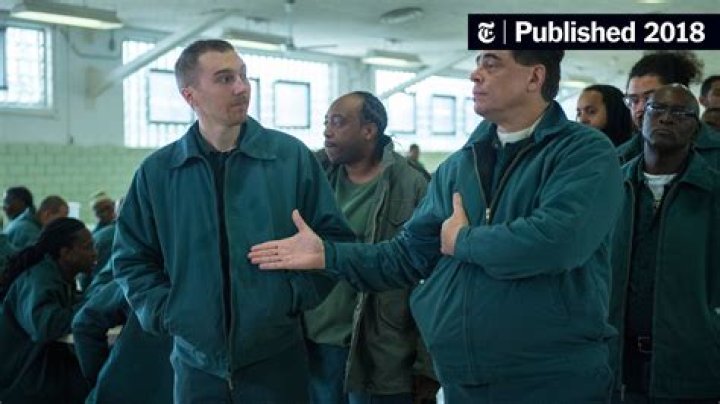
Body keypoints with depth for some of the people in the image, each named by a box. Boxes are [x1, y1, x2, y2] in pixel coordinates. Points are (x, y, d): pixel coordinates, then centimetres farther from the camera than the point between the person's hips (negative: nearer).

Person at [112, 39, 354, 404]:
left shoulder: (292, 157, -2)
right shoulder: (157, 172, 1)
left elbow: (333, 237, 2)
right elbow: (131, 258, 10)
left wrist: (297, 295, -9)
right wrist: (163, 312, -3)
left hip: (277, 359, -1)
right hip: (196, 363, 1)